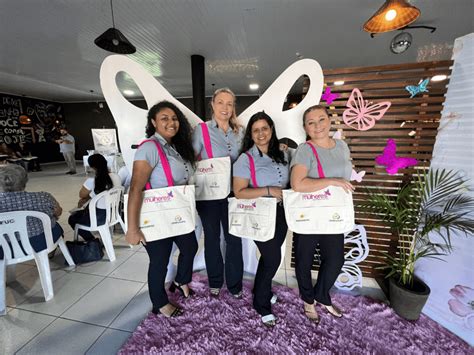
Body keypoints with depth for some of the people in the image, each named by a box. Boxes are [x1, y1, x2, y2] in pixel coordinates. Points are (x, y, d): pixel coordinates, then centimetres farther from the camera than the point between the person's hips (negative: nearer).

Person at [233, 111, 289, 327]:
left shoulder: (281, 155, 5)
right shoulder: (245, 159, -13)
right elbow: (239, 192, -17)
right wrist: (269, 190, -23)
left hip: (280, 213, 6)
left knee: (269, 257, 19)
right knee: (273, 259, 2)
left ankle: (261, 291, 46)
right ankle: (261, 304, 29)